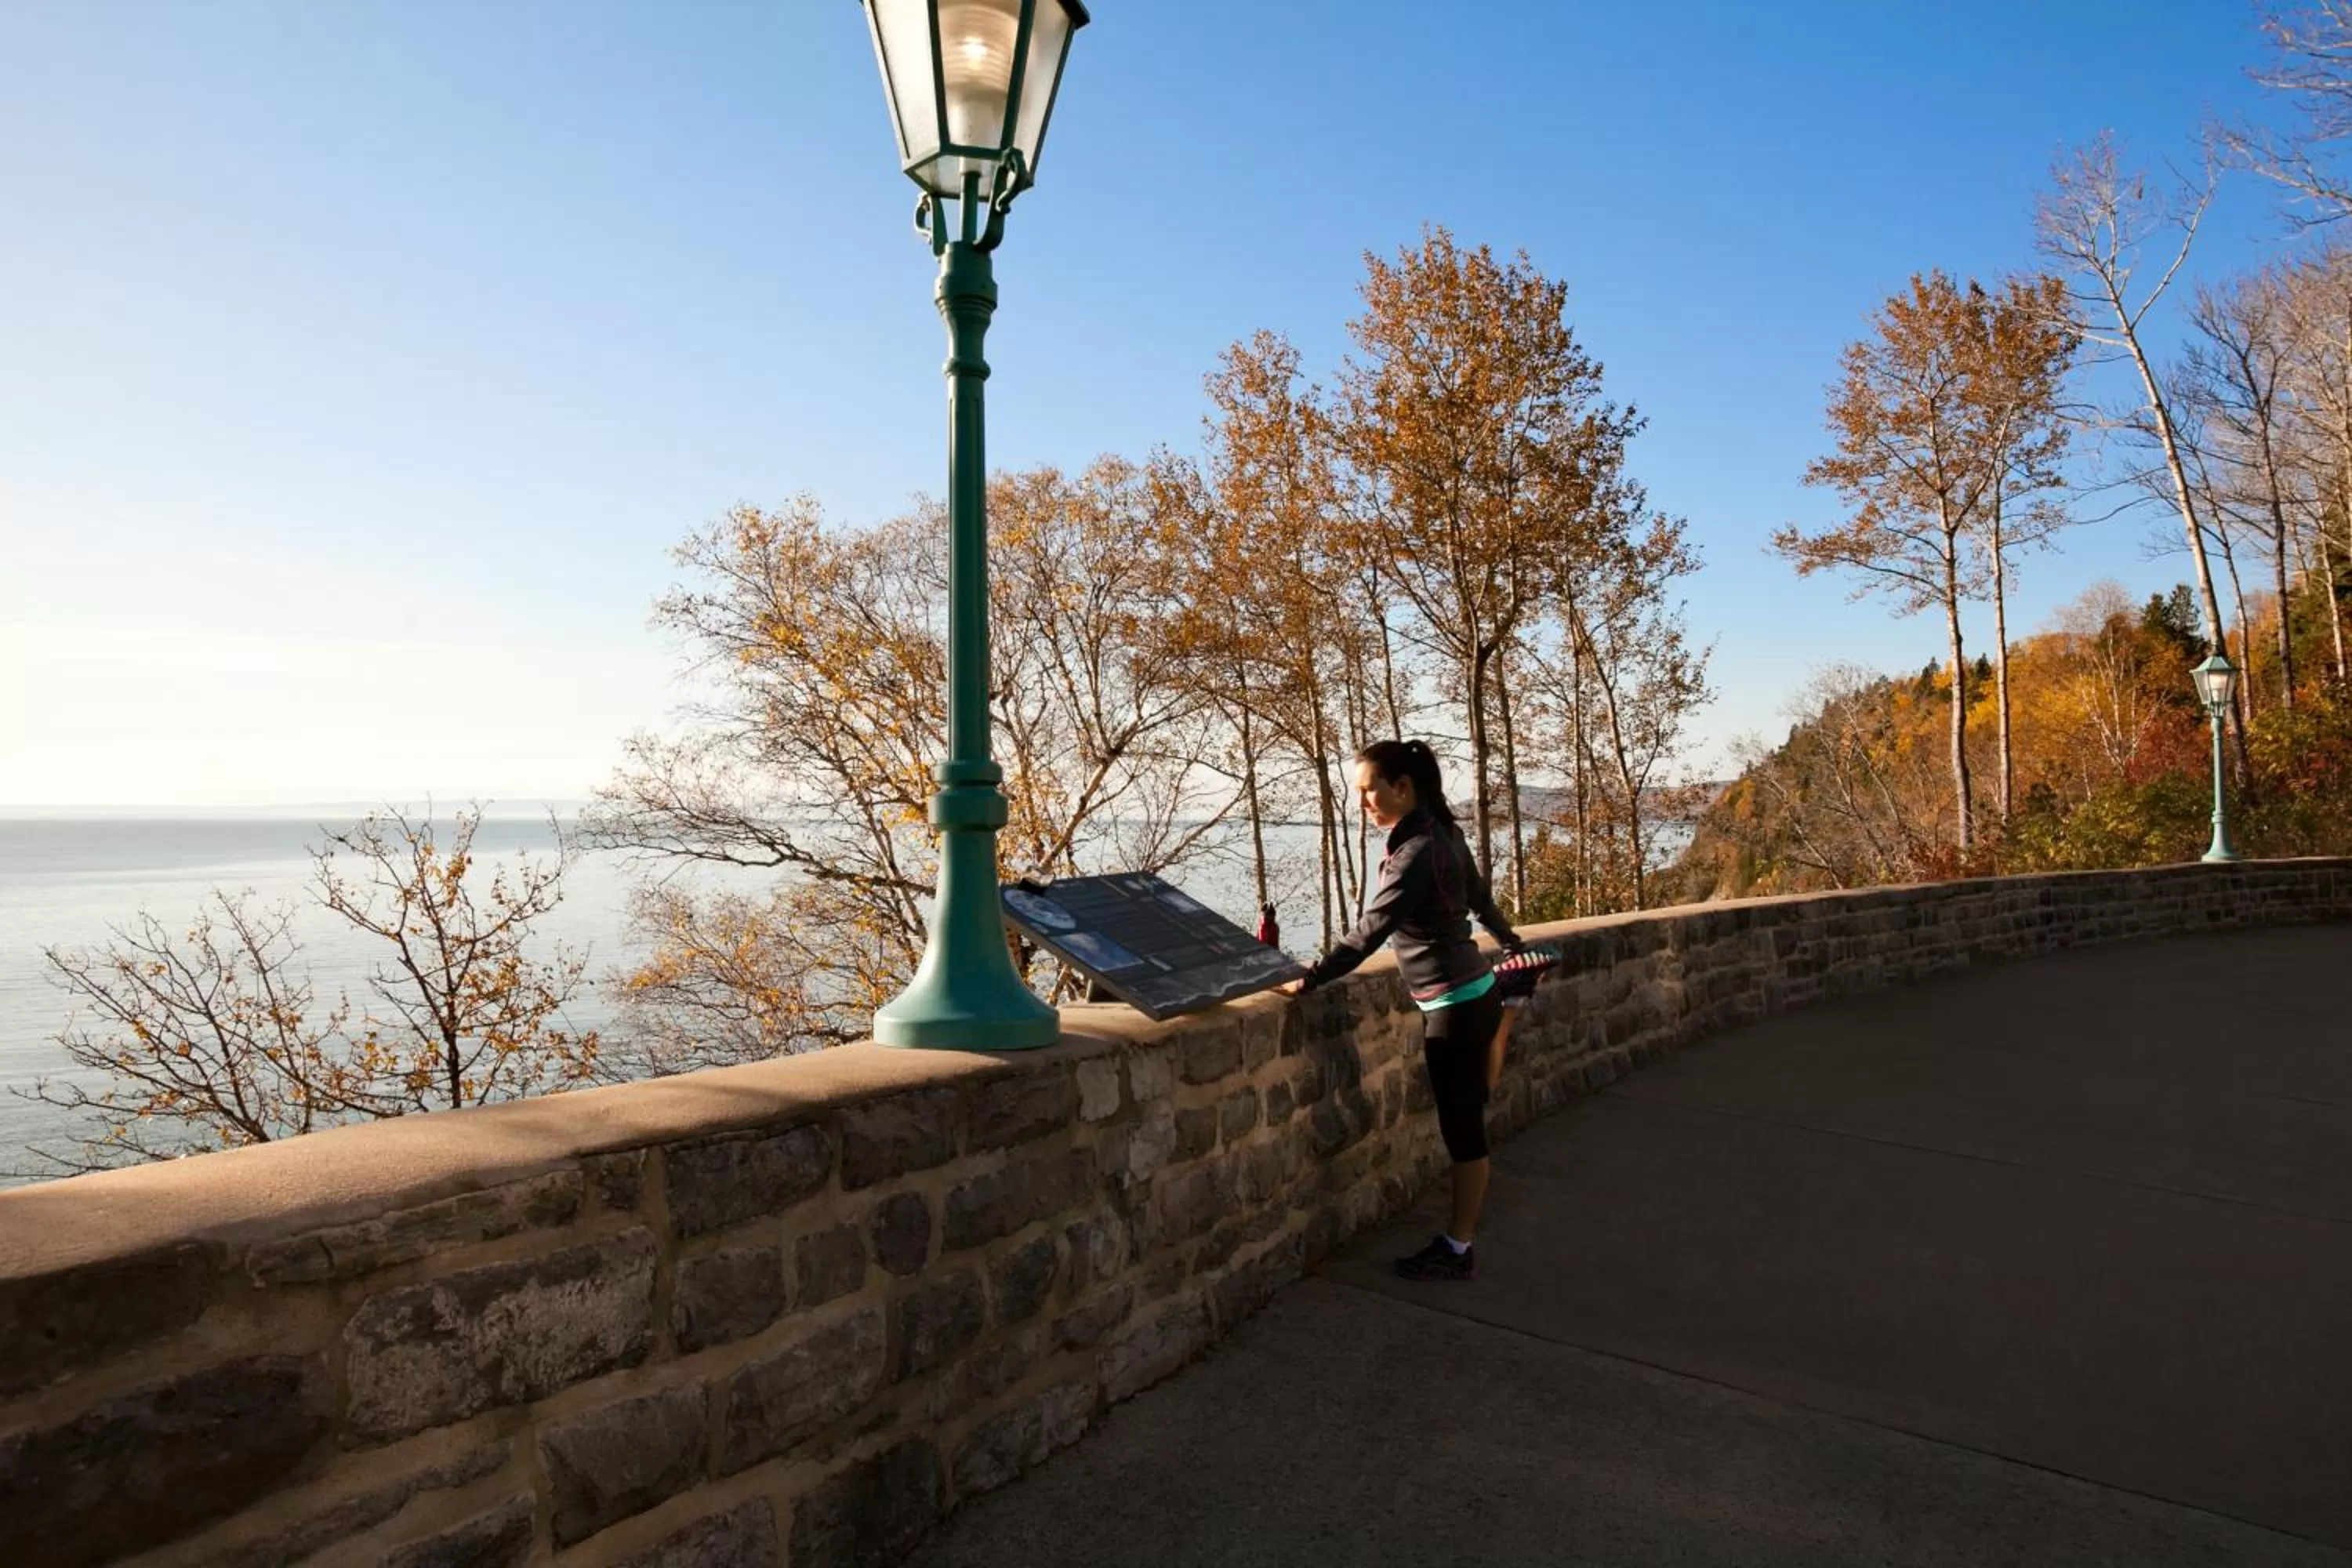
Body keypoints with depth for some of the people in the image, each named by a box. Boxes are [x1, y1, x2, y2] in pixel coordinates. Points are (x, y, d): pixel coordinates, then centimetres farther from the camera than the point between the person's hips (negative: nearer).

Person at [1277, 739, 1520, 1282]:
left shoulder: (1417, 852, -22)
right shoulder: (1442, 833, 5)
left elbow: (1368, 932, -25)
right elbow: (1480, 897, 19)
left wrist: (1307, 981, -23)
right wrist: (1510, 941, 35)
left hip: (1455, 1004, -9)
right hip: (1472, 992, 9)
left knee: (1462, 1130, 2)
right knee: (1466, 1122, 16)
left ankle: (1459, 1251, 15)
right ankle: (1461, 1238, 26)